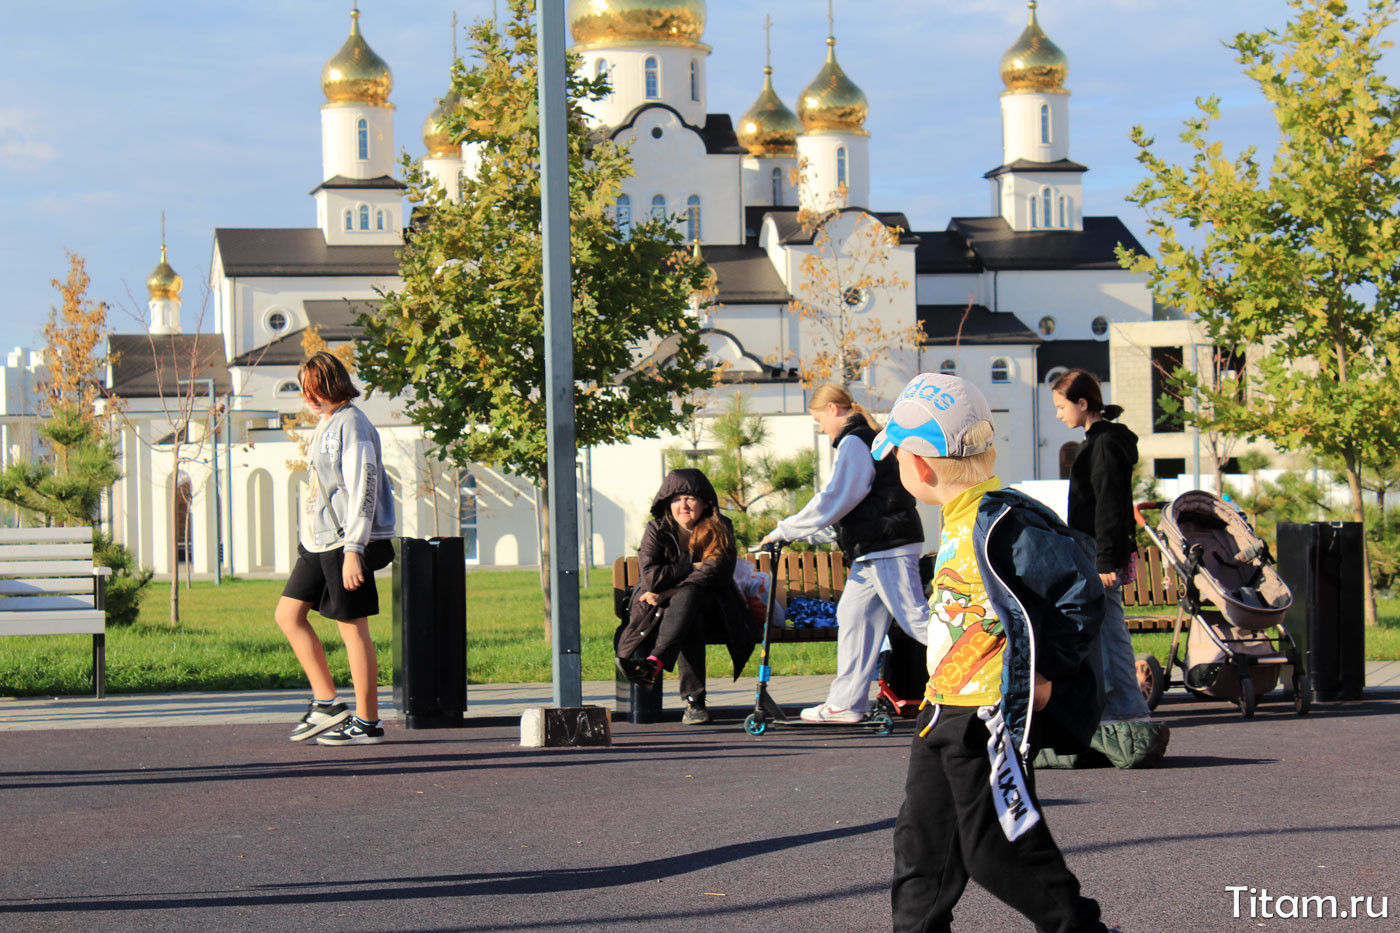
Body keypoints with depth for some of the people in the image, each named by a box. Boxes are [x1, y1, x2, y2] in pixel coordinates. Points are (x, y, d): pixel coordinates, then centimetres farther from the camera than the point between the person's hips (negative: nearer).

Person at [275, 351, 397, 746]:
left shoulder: (352, 425, -13)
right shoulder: (324, 425, 18)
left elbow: (362, 491, -18)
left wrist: (353, 550, -23)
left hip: (346, 543, -10)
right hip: (319, 543, 10)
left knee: (353, 627, -5)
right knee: (288, 613, 8)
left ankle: (367, 722, 3)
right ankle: (326, 704, 11)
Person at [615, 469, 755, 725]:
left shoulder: (720, 530, -2)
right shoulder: (657, 530, -2)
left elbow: (714, 575, -15)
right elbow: (650, 577, -15)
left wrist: (668, 593, -21)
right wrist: (693, 567, -15)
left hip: (709, 606, 0)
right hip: (663, 610, 0)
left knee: (688, 595, -36)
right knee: (691, 624, -36)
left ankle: (655, 663, -51)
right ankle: (693, 701, -44)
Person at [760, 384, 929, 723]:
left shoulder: (854, 443, -12)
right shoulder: (866, 440, 20)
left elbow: (832, 502, -15)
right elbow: (847, 506, 26)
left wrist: (784, 531, -8)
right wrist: (808, 534, 25)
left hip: (888, 549, -11)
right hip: (872, 553, 11)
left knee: (914, 618, -12)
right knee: (853, 615, 11)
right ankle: (846, 703, 13)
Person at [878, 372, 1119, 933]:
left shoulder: (1000, 525, -20)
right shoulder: (960, 523, 11)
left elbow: (1082, 590, -22)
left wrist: (1045, 675, -19)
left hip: (990, 718, -10)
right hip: (945, 713, 10)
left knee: (998, 852, -3)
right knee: (923, 843, 13)